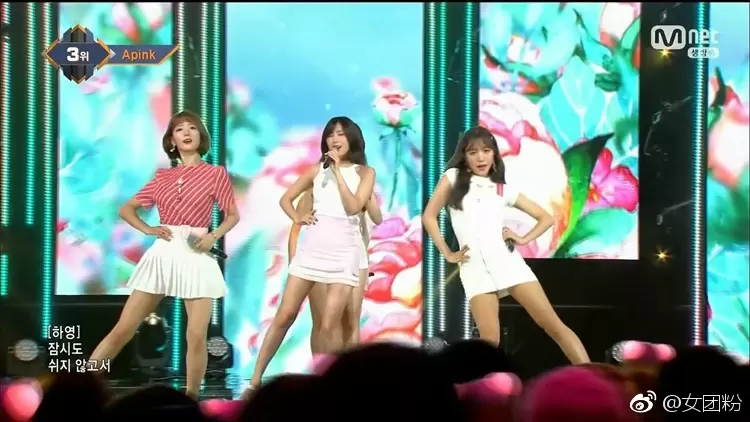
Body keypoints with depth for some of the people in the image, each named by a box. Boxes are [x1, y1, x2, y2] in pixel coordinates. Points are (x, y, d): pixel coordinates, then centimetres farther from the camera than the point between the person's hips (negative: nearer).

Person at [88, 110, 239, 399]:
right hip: (162, 253, 2)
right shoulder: (162, 176, 11)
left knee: (196, 337, -8)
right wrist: (148, 229, 0)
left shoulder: (216, 173, 4)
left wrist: (213, 236, -9)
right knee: (123, 329, 0)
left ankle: (190, 401, 5)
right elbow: (126, 209, 17)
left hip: (196, 256, -2)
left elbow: (233, 215, 9)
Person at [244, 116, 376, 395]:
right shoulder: (317, 170, 12)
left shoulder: (364, 172, 5)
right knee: (284, 315, 0)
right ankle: (255, 380, 3)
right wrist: (297, 218, -3)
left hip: (344, 251, -2)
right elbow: (286, 198, 17)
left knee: (329, 324, -9)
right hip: (311, 247, 2)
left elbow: (353, 207, -11)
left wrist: (338, 170, -9)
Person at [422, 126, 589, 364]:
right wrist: (447, 254, 2)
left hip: (506, 261, 2)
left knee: (552, 324, -5)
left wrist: (524, 239, 5)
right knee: (490, 340, -17)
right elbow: (429, 216, 7)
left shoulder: (503, 190, 14)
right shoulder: (453, 178, 10)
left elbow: (546, 218, 21)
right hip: (474, 268, -2)